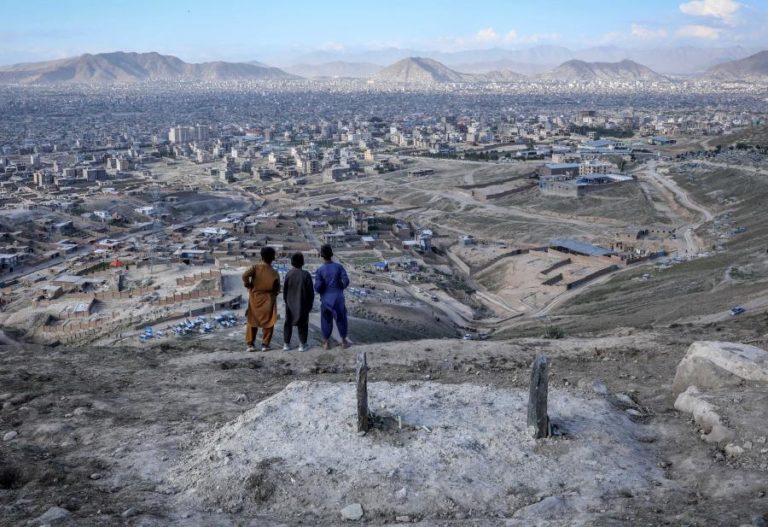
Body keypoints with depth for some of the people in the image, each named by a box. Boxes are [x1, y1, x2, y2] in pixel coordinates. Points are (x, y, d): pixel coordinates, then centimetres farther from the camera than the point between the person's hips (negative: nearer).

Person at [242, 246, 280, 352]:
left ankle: (250, 344, 11)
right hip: (268, 301, -1)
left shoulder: (256, 267, -11)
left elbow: (245, 275, -28)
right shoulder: (274, 273, -11)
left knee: (252, 322, 12)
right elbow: (277, 289, -5)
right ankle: (265, 344, 13)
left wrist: (247, 285, -10)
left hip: (255, 299, 1)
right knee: (267, 323, 11)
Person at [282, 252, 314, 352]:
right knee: (303, 324, 9)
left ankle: (286, 344, 12)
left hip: (290, 304, 2)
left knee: (288, 323, 12)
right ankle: (302, 345, 9)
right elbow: (311, 292, -7)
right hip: (303, 304, -2)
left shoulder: (289, 274, -9)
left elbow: (284, 290, 0)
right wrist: (310, 304, 5)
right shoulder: (306, 275, -13)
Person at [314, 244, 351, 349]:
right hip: (338, 298, 0)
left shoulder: (319, 270, -11)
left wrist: (322, 290, 8)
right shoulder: (339, 266, -8)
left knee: (326, 321, 14)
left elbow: (318, 287, -16)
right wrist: (341, 288, 8)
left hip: (326, 299, 0)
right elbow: (346, 280, -14)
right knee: (341, 319, 16)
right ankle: (344, 342, 23)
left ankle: (326, 343, 20)